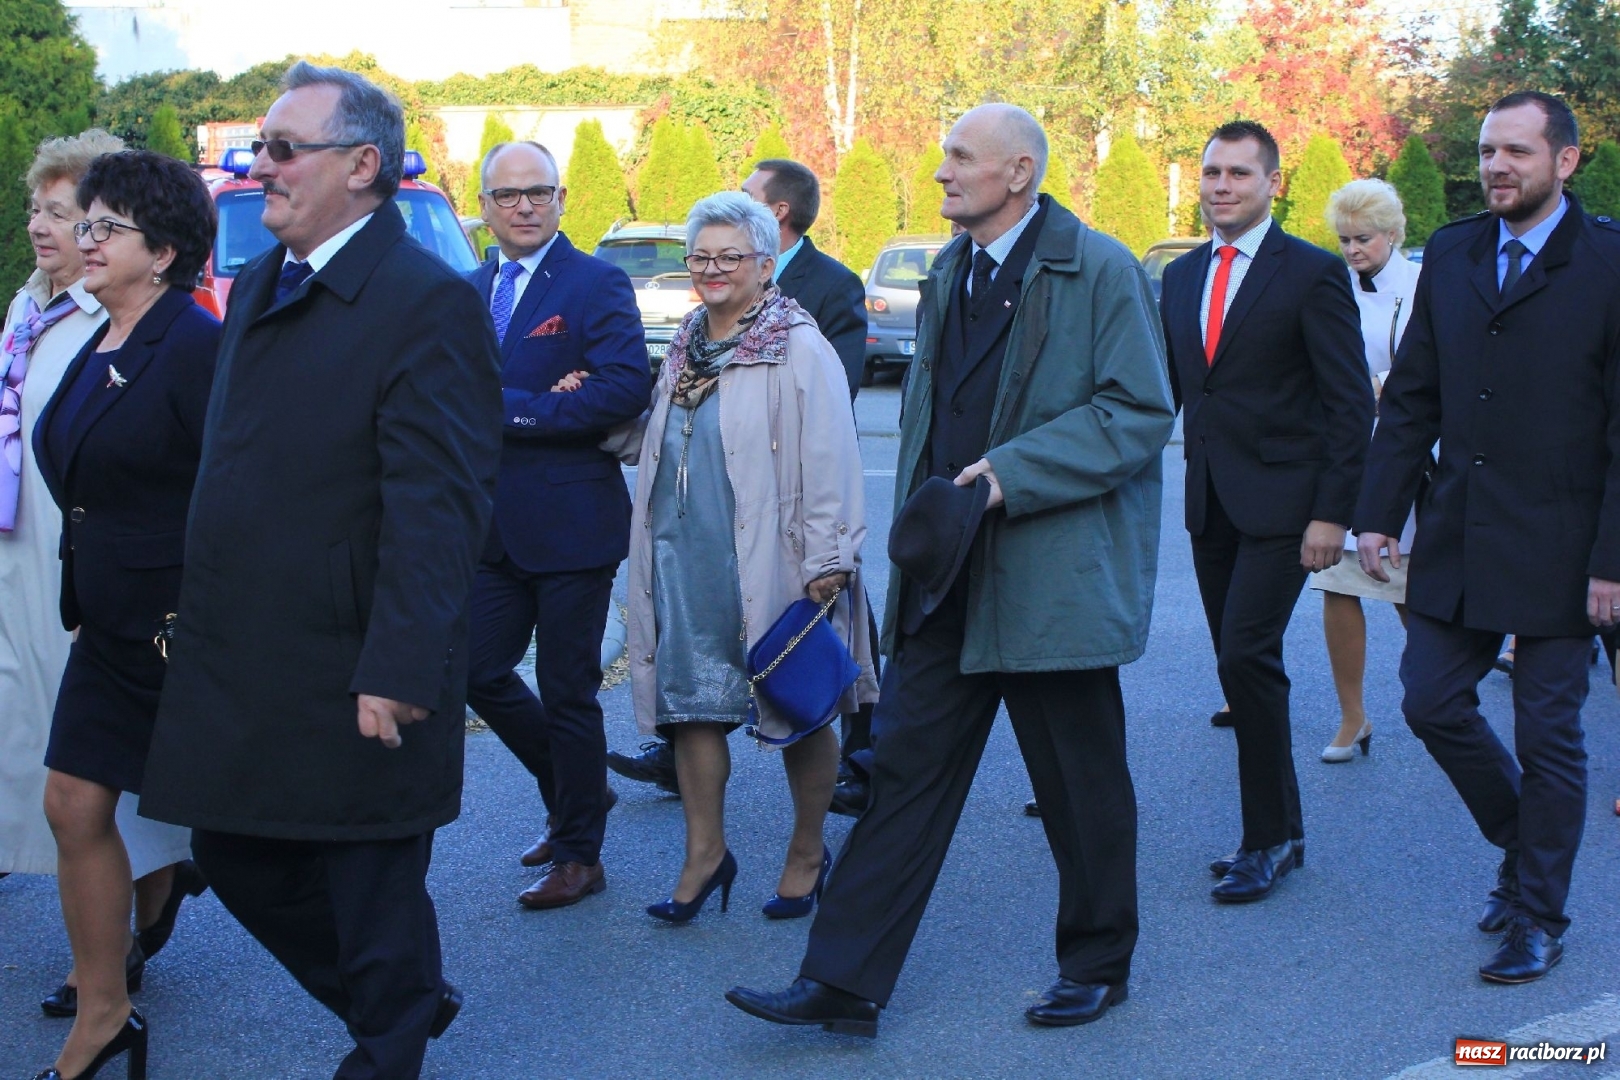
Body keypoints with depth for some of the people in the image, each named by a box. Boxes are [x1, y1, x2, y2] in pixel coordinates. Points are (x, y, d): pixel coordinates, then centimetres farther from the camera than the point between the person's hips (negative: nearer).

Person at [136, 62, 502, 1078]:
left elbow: (437, 506, -21)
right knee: (238, 859, 18)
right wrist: (198, 616, 16)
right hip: (236, 668, 9)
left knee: (372, 891, 7)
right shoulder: (258, 283, 11)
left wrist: (398, 673, -25)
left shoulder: (429, 301, -16)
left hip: (351, 679, -9)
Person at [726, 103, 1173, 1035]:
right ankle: (844, 982, 8)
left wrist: (1013, 471, -20)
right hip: (947, 570, 6)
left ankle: (1097, 966, 27)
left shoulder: (1100, 271, -9)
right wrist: (918, 515, 14)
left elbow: (1142, 413, -14)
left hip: (1055, 573, -6)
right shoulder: (949, 271, 14)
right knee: (908, 766, 5)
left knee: (1081, 784, 8)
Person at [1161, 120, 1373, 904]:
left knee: (1247, 657, -14)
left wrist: (1333, 514, -14)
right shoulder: (1181, 277, 12)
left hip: (1280, 503, -6)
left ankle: (1270, 837, -1)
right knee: (1241, 666, 8)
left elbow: (1350, 405, -8)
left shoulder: (1313, 274, -6)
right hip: (1208, 501, 6)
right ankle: (1276, 833, 19)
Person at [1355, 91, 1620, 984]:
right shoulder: (1450, 256, 7)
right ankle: (1528, 845, 34)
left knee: (1548, 734, 4)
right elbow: (1410, 399, 10)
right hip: (1456, 538, 5)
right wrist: (1379, 512, 4)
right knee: (1431, 702, 9)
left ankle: (1537, 917, 21)